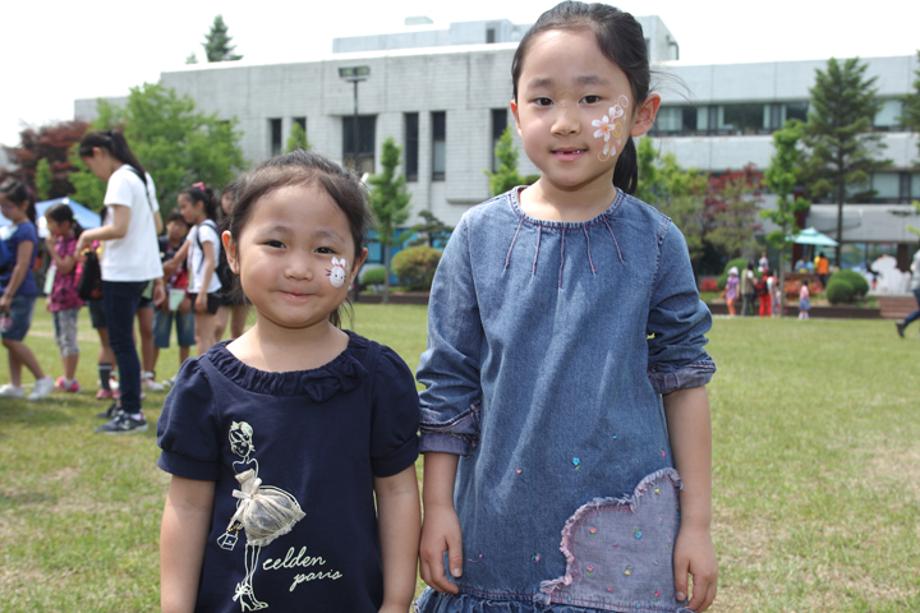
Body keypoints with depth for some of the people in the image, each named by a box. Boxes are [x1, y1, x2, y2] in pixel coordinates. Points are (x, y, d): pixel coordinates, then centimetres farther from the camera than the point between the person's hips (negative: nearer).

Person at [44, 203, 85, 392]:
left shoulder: (73, 243, -14)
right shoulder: (59, 241, 11)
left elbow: (65, 268, -24)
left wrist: (51, 248, -20)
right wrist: (51, 295, 19)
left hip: (68, 298, -10)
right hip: (57, 297, 10)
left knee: (68, 338, -5)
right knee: (60, 339, 14)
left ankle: (69, 380, 1)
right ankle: (67, 377, 22)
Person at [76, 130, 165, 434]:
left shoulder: (120, 180, -13)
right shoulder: (142, 177, 16)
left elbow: (119, 228, -23)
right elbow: (158, 226, 18)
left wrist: (89, 235, -5)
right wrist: (158, 278, 19)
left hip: (122, 273, -10)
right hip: (143, 270, 10)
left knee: (121, 343, -5)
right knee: (122, 341, 16)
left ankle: (132, 414, -2)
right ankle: (126, 403, 23)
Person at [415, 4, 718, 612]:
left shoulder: (654, 241, -4)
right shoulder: (479, 235, -3)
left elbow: (684, 379, 1)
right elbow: (449, 381, 2)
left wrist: (696, 522, 2)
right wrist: (437, 507, 2)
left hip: (624, 531, 0)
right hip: (498, 526, 1)